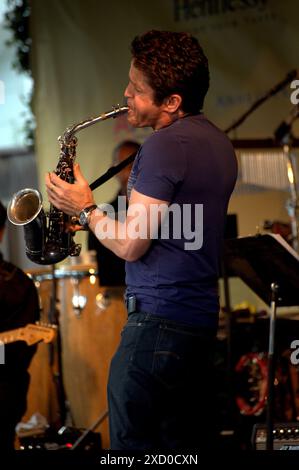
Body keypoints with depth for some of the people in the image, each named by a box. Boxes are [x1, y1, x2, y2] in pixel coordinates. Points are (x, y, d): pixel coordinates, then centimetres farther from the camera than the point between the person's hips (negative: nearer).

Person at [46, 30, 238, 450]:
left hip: (159, 320, -10)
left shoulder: (165, 145, -18)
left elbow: (130, 245, -17)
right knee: (190, 440, 13)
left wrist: (84, 209, 0)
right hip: (202, 316, 10)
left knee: (134, 444, -4)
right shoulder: (217, 142, 12)